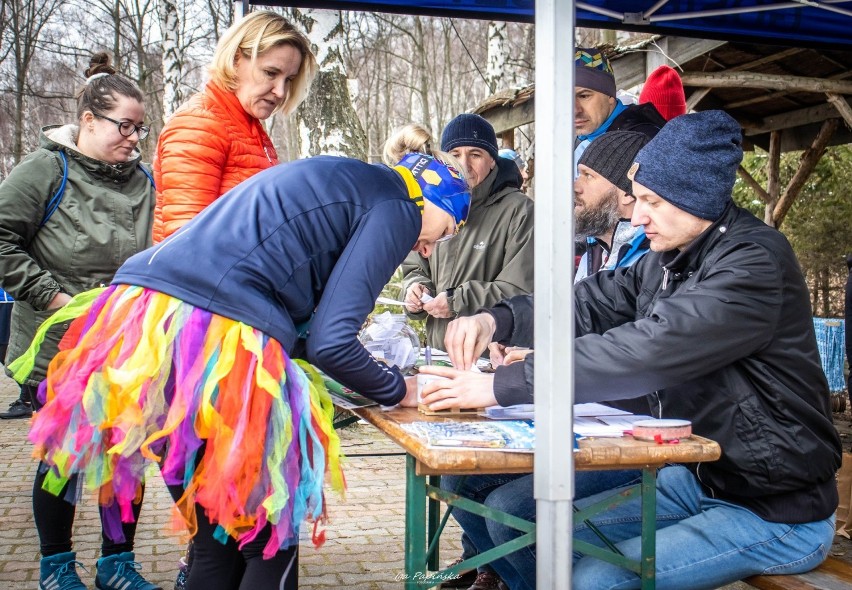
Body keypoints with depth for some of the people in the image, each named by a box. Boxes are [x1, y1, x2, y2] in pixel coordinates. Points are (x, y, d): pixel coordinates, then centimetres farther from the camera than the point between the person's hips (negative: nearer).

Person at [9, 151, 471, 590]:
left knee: (217, 544, 20)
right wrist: (401, 392, 10)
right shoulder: (395, 206, 2)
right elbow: (330, 342, -7)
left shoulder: (341, 182, 29)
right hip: (219, 342, -9)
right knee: (271, 543, 10)